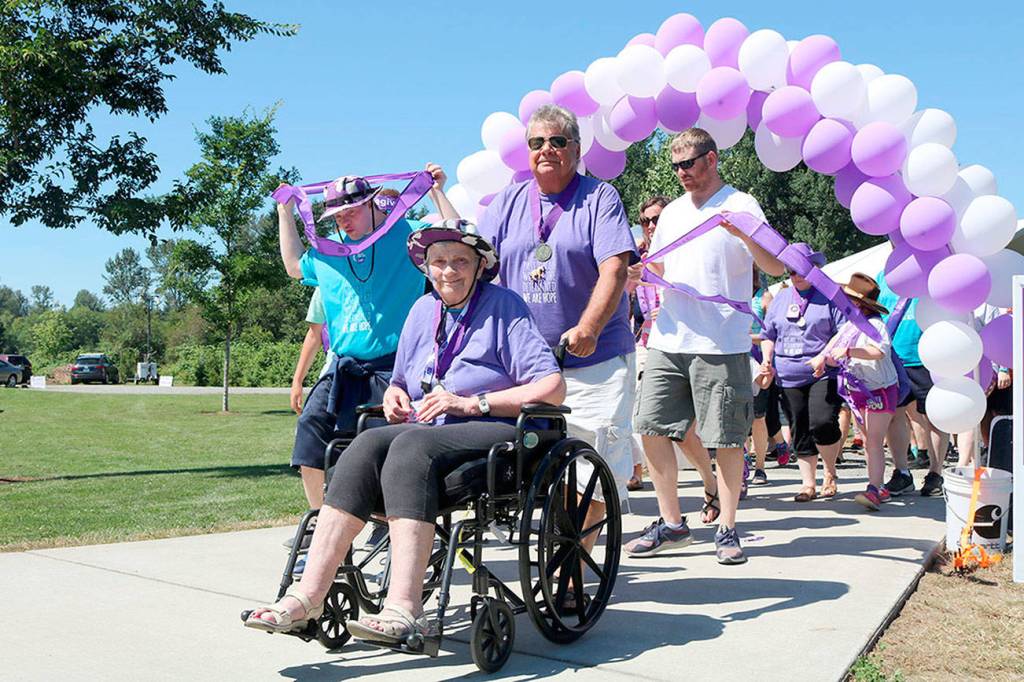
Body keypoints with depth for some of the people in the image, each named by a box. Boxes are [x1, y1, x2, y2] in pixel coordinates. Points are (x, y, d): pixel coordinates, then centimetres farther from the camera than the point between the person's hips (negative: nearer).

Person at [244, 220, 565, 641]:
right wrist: (395, 397, 4)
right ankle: (307, 596, -34)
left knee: (411, 445, -35)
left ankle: (403, 610, -44)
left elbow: (553, 388, -10)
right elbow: (400, 382, 30)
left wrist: (472, 403, -15)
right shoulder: (423, 310, 18)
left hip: (497, 432, -5)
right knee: (368, 444, -27)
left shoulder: (503, 307, 0)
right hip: (429, 430, 5)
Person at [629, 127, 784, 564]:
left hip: (721, 343, -6)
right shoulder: (672, 212, 18)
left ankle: (727, 529, 12)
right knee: (651, 428, 1)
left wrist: (745, 236, -25)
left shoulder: (741, 206, 0)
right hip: (668, 340, 6)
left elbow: (775, 268, -8)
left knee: (726, 438, -1)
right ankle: (671, 523, 13)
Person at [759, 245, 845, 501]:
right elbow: (768, 335, 22)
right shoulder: (781, 299, 16)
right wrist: (767, 361, 6)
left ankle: (830, 473, 7)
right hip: (789, 376, 5)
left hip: (824, 374, -5)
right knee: (800, 431, 7)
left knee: (822, 423, -19)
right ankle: (808, 484, 16)